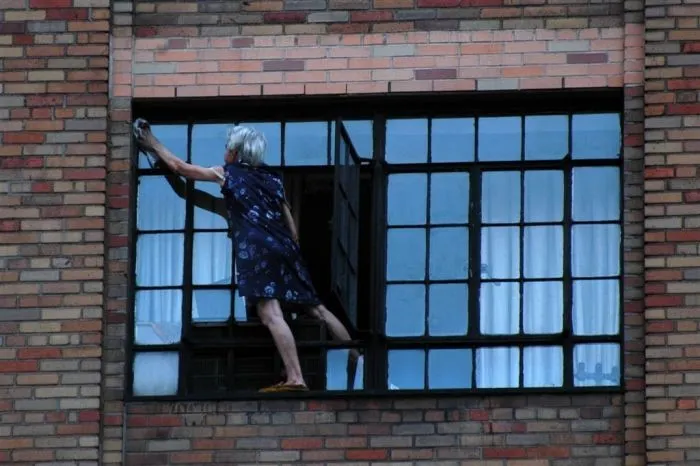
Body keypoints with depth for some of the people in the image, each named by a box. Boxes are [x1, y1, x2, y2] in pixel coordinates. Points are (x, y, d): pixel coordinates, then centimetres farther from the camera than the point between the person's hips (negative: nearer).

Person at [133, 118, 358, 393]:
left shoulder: (226, 173, 8)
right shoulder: (272, 178, 22)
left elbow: (180, 167, 14)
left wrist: (153, 144, 26)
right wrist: (293, 254, 30)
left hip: (256, 250, -7)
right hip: (284, 248, 7)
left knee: (270, 314, -17)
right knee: (316, 309, 12)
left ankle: (295, 378, -30)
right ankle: (357, 360, 11)